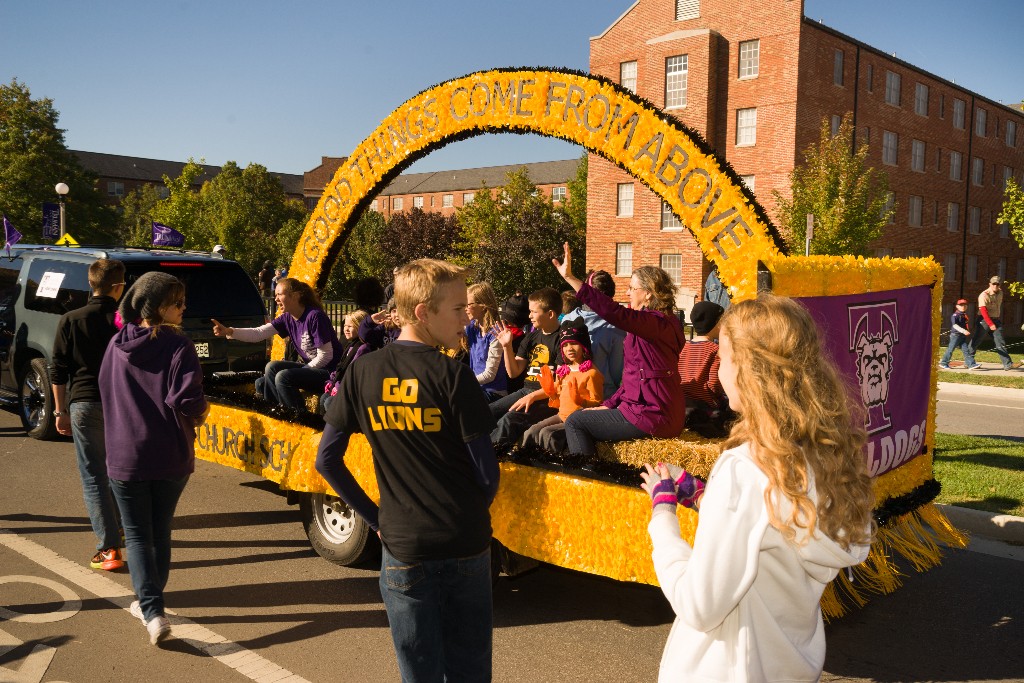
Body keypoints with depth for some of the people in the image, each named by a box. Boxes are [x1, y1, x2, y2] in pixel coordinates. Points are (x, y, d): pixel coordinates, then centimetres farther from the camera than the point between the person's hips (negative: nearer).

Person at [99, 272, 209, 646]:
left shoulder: (117, 345, 1)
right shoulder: (178, 346, -13)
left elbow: (105, 392, 12)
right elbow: (186, 400, -22)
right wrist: (199, 414, -1)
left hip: (125, 456, 1)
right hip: (172, 456, -1)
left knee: (137, 534, 9)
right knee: (160, 531, 18)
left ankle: (152, 612, -3)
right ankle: (150, 602, 31)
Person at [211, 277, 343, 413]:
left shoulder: (314, 316, -19)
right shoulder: (287, 318, 5)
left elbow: (325, 356, -18)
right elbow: (258, 333, -4)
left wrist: (302, 372, -10)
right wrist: (229, 332, -17)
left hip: (329, 372, -8)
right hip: (312, 368, 8)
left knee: (283, 377, -23)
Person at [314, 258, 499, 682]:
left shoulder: (362, 373, -3)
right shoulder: (453, 375, -12)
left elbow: (326, 459, 2)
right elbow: (488, 472, -9)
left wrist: (374, 517, 8)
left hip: (403, 549, 2)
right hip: (466, 547, -2)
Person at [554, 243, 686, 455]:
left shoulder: (658, 323, -18)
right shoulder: (660, 323, 16)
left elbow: (615, 313, -35)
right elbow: (634, 377, 19)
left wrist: (570, 277, -35)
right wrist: (609, 405, 12)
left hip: (653, 416, -11)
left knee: (574, 422, -4)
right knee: (581, 417, 21)